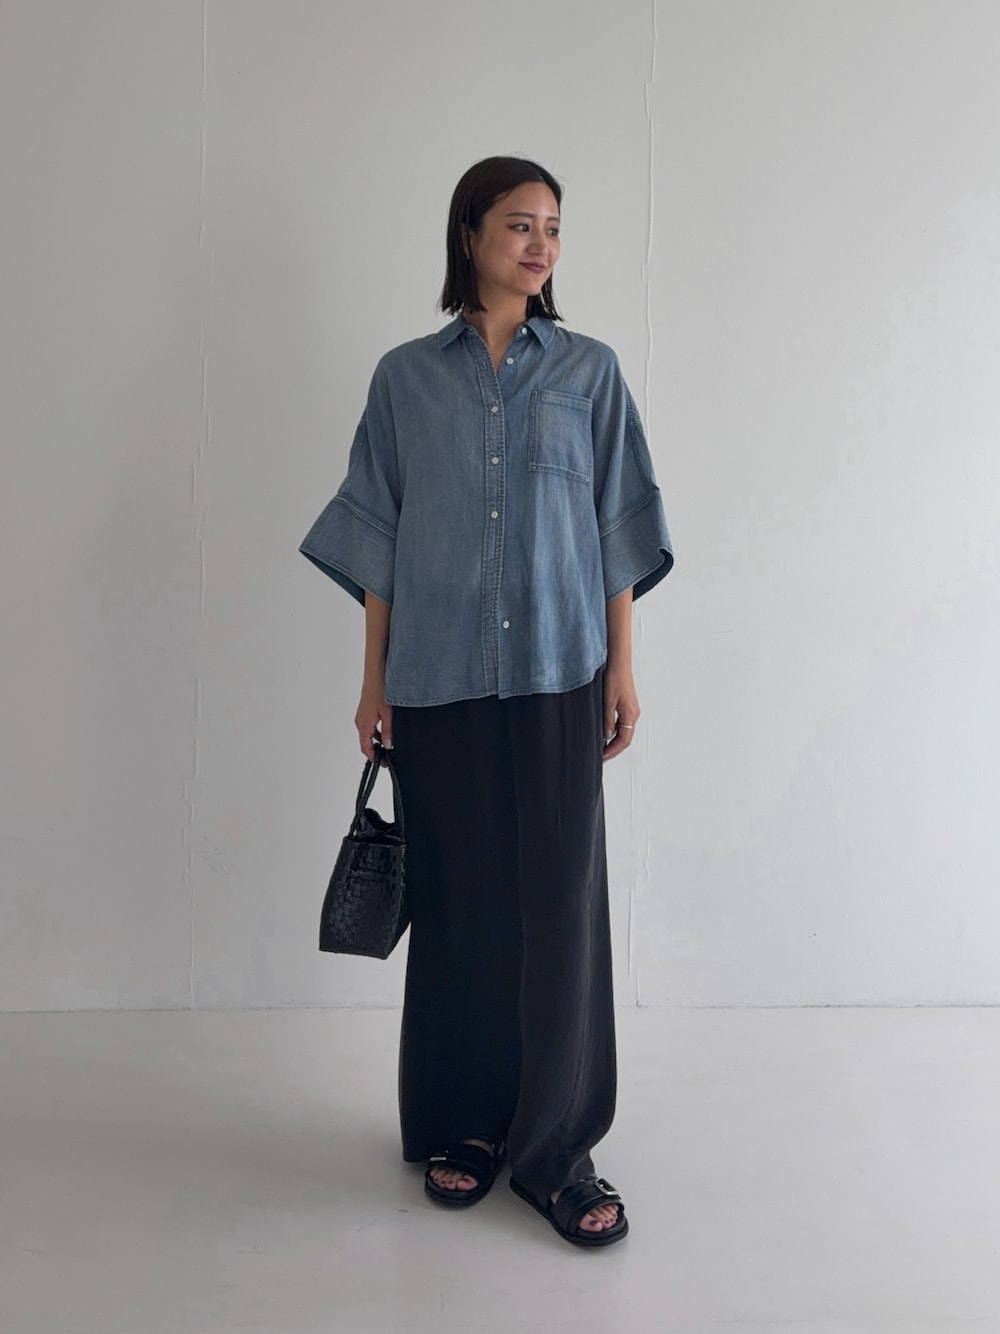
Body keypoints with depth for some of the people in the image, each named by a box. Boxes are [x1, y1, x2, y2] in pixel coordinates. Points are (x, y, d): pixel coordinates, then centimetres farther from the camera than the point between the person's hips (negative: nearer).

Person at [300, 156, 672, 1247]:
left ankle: (555, 1146, 12)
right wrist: (373, 679, 3)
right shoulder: (405, 378, 6)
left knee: (559, 896, -1)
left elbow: (618, 527, 6)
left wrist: (623, 669, 1)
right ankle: (458, 1125, 23)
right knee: (456, 900, 6)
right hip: (438, 676, 0)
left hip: (556, 672, 0)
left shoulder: (589, 371, 7)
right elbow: (379, 538, 6)